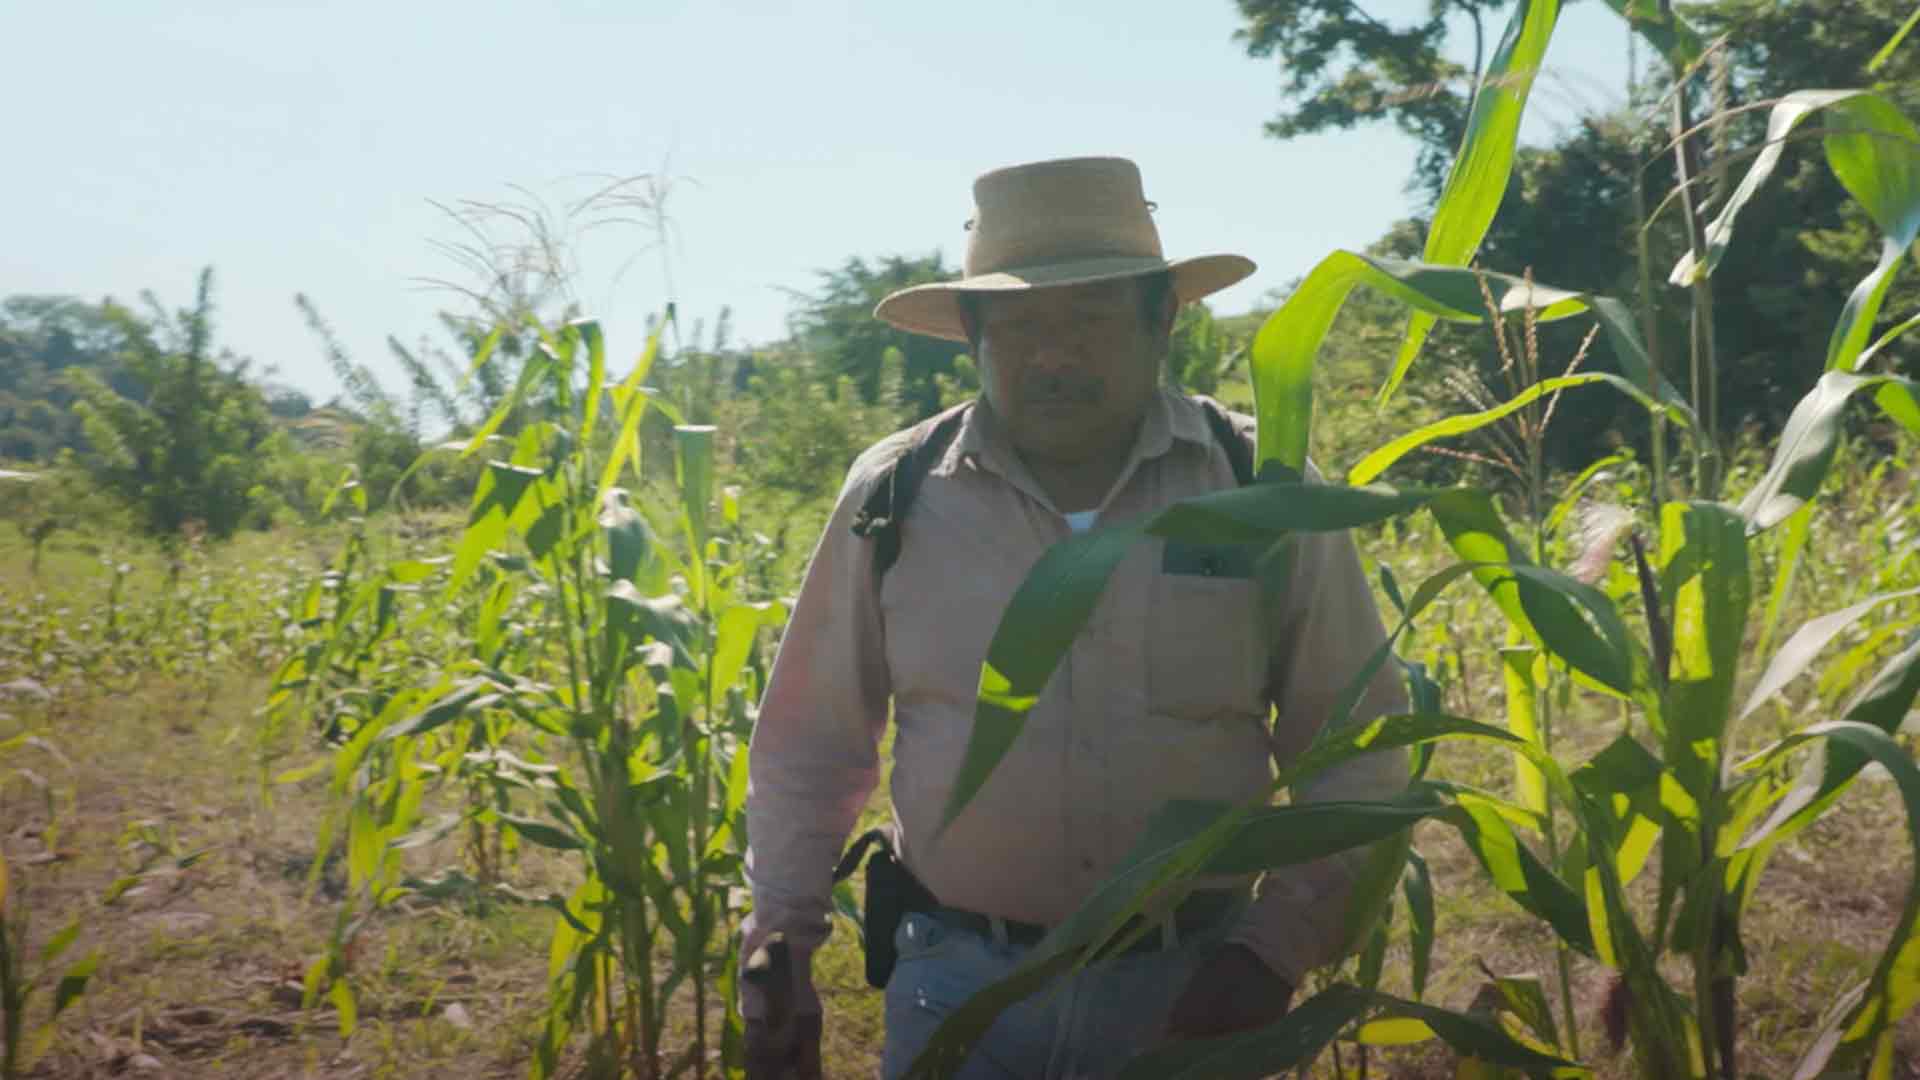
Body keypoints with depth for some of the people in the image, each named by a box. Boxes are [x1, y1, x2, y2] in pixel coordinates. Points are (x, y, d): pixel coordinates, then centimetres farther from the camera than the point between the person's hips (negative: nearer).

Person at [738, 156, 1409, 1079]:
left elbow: (1355, 756, 0)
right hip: (957, 980, 0)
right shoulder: (895, 496, -5)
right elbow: (809, 746, 5)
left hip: (1191, 982, 0)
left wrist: (1276, 952, -8)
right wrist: (780, 943, 4)